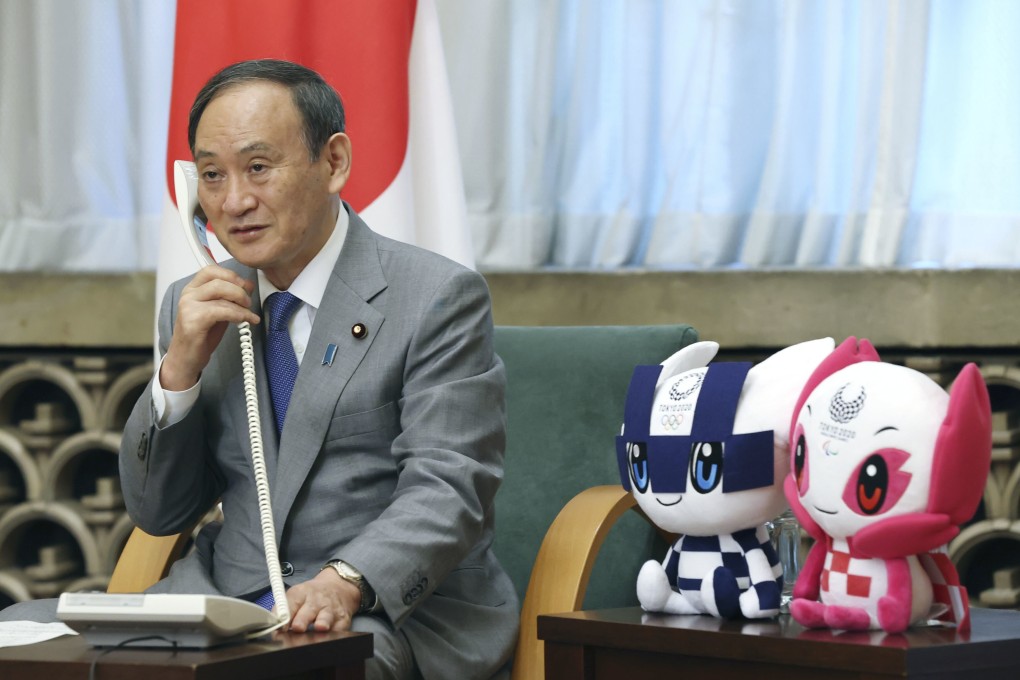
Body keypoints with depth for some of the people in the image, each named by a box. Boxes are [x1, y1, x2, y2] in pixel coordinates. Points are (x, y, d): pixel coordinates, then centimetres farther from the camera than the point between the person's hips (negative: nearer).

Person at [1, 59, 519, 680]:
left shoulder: (438, 297, -3)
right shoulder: (197, 307, 14)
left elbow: (446, 489, -13)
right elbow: (158, 514, 13)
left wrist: (346, 581, -31)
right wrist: (180, 368, -4)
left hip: (395, 608, -5)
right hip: (225, 599, 5)